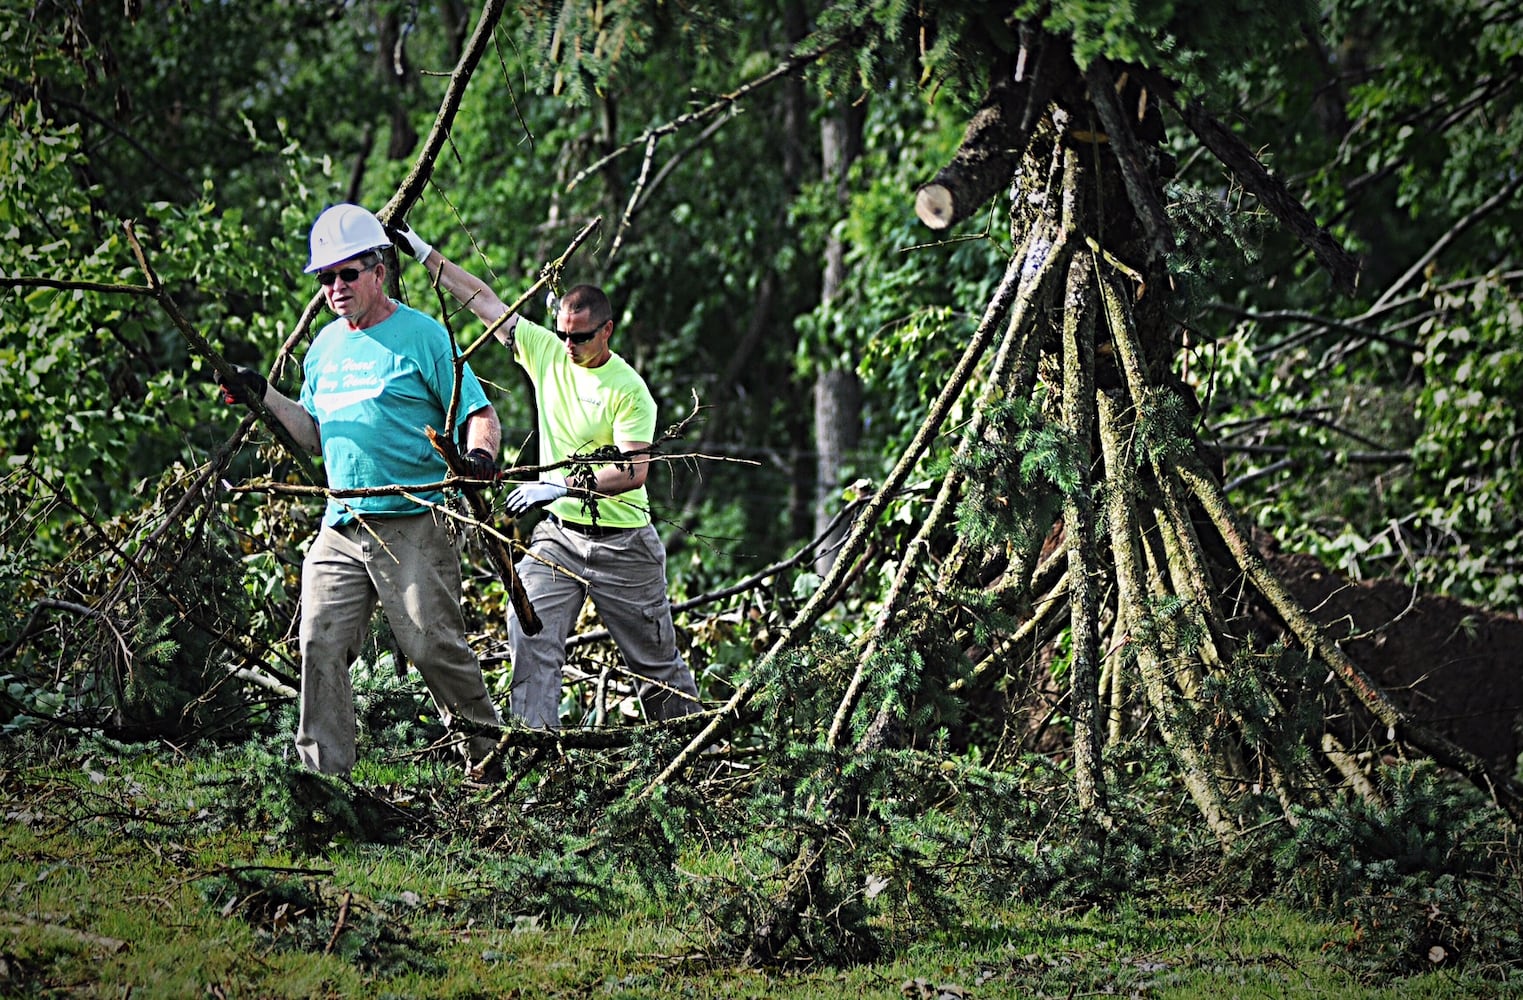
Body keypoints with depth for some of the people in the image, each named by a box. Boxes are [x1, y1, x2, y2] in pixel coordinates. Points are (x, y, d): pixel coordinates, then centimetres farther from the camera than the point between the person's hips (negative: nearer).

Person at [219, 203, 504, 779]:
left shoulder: (422, 336, -2)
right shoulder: (324, 347, 17)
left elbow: (479, 414, -4)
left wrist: (479, 454, -26)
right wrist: (266, 399, 9)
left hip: (415, 528, -6)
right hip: (342, 530, 6)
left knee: (432, 646, -6)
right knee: (321, 644, -5)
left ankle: (484, 741, 16)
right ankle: (322, 771, -1)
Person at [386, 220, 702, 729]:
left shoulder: (629, 391, -14)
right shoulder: (545, 351, 1)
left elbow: (635, 471, -23)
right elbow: (483, 299, 5)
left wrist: (564, 485, -33)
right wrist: (421, 251, 5)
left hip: (622, 543, -4)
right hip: (558, 533, 4)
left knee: (656, 658, 6)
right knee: (530, 637, -15)